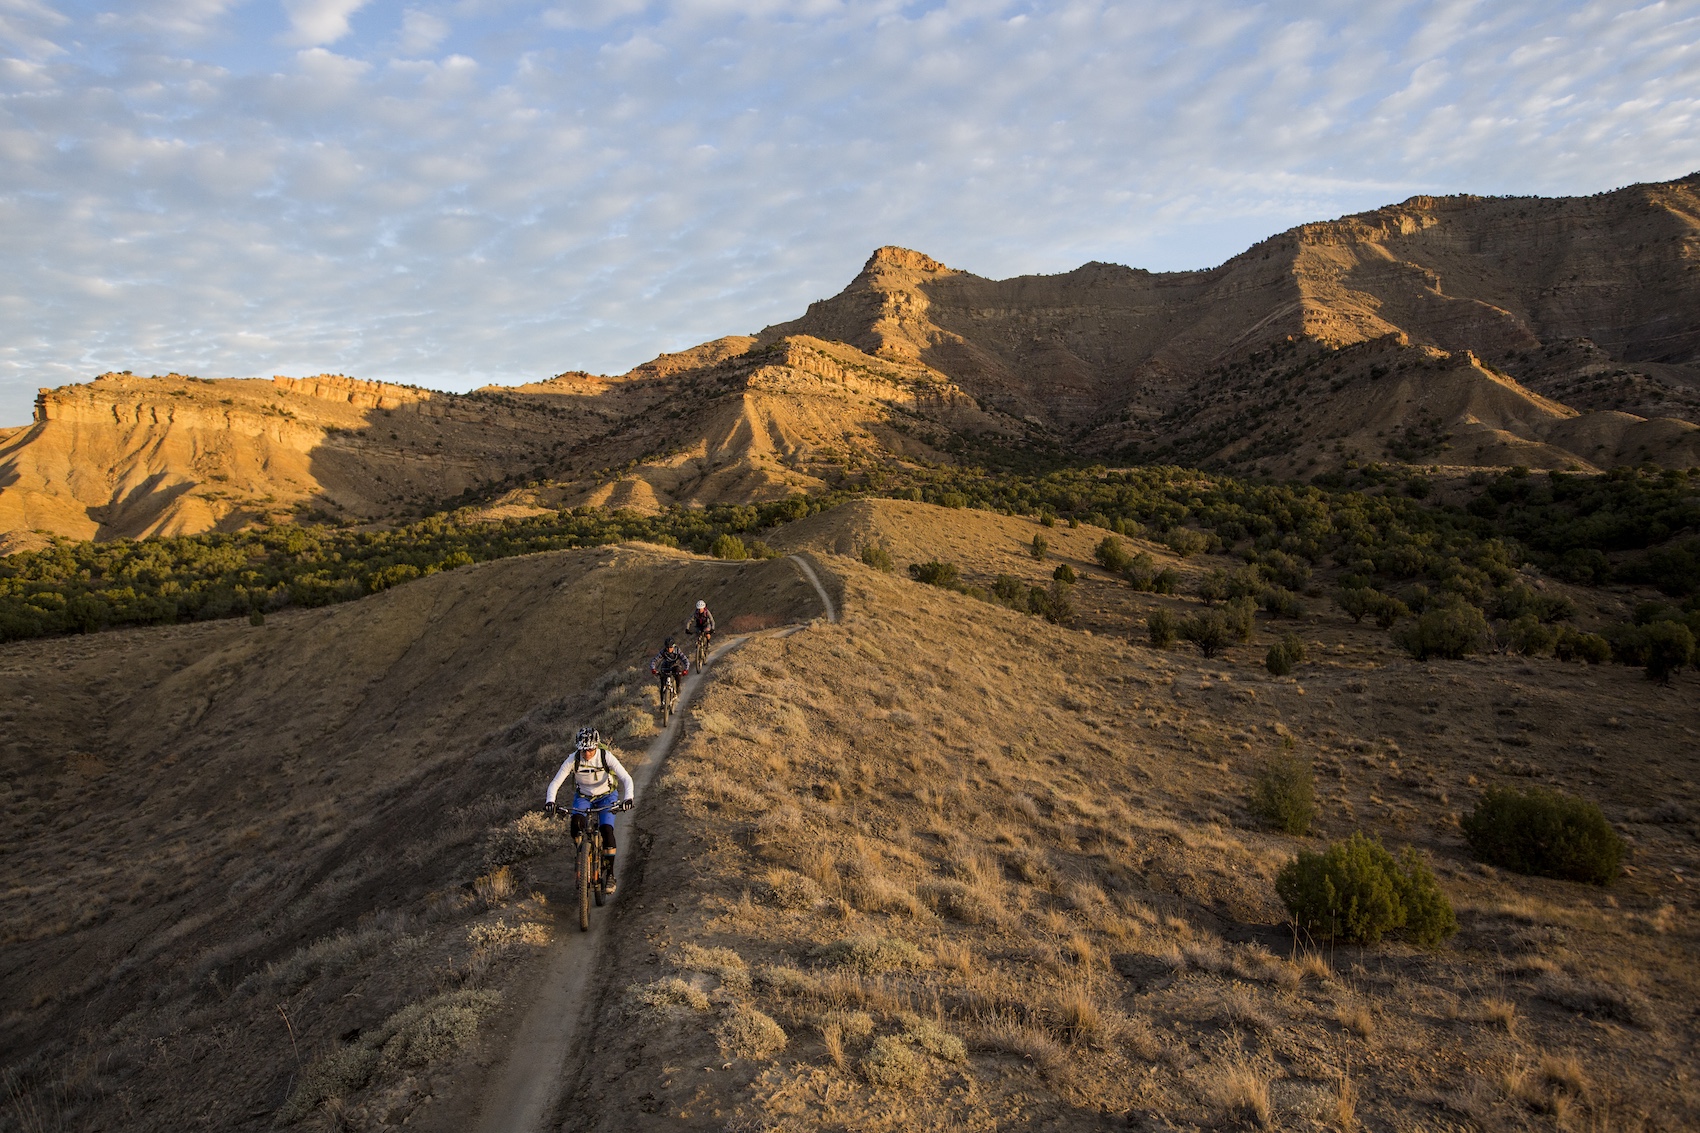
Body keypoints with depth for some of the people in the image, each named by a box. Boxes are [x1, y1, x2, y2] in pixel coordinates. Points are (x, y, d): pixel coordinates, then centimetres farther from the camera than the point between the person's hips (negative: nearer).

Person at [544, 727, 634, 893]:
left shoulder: (606, 756, -26)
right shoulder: (573, 759, -23)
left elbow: (626, 779, -31)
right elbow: (555, 782, -23)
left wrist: (628, 799, -49)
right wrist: (550, 801, -42)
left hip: (607, 796, -1)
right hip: (583, 797, 1)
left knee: (607, 830, -20)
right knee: (576, 824, -28)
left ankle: (610, 874, -6)